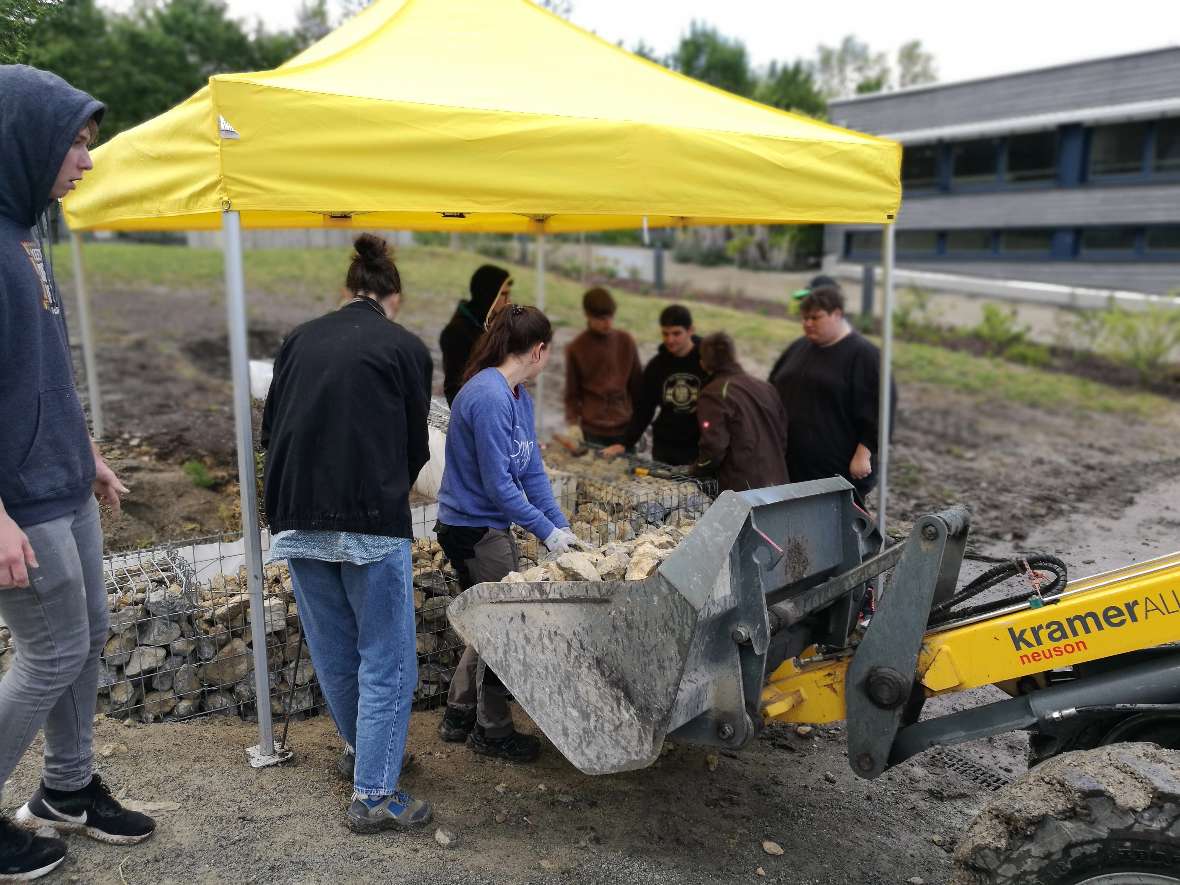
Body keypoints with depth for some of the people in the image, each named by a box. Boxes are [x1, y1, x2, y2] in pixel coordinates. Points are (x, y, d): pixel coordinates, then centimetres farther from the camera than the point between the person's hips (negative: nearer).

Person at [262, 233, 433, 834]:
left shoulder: (300, 339, 12)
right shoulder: (406, 349, 0)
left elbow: (271, 428, 13)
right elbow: (415, 447, 4)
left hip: (297, 519, 5)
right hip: (371, 520, -5)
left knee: (333, 652, 18)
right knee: (386, 659, 6)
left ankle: (366, 752, 37)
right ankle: (374, 795, 7)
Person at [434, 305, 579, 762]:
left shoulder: (519, 397, 7)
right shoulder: (488, 397, -23)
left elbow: (532, 470, 8)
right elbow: (498, 484, -23)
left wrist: (561, 526, 0)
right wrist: (547, 532, -16)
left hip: (489, 527, 10)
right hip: (473, 530, -10)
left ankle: (458, 717, 33)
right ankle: (492, 731, 21)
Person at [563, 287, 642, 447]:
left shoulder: (626, 342, 2)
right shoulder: (575, 348, -3)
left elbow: (637, 384, 9)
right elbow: (572, 393, 3)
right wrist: (572, 424, -6)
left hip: (625, 427, 2)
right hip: (593, 430, -2)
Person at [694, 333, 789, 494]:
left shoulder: (713, 395, -9)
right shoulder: (766, 388, 11)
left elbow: (714, 449, -16)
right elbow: (783, 438, 13)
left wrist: (698, 468, 4)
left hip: (740, 488, -6)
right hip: (777, 483, 6)